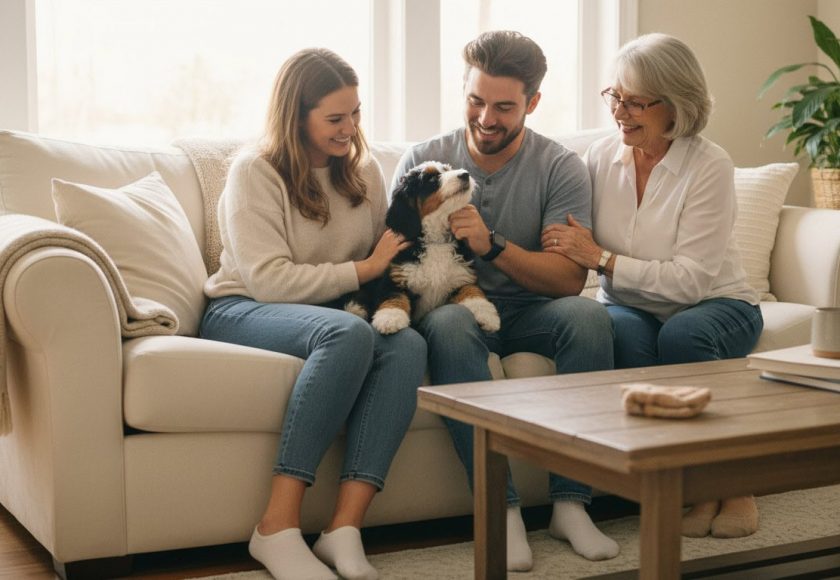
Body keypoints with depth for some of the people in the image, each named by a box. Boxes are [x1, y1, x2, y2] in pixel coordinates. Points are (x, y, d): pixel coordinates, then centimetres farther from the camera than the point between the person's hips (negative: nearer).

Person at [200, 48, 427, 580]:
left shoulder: (364, 169, 11)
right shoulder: (255, 172, -7)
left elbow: (385, 256, 16)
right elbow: (268, 280, -16)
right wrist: (362, 270, -15)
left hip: (334, 314, 5)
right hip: (242, 312, -5)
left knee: (408, 344, -29)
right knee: (349, 333, -38)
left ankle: (345, 529, -37)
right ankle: (278, 528, -37)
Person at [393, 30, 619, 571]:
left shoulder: (560, 167, -2)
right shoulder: (422, 160, 2)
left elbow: (569, 280, -11)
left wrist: (492, 244, -25)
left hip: (529, 311, 1)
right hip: (454, 308, 0)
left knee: (589, 316, -31)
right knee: (448, 323, -36)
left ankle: (571, 501, -24)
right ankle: (502, 509, -33)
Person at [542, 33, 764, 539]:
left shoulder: (710, 166, -15)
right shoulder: (601, 157, -1)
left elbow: (691, 279, -22)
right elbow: (575, 258, 4)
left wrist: (602, 258, -23)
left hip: (715, 308, -3)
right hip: (632, 308, 3)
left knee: (682, 334, -37)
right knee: (621, 331, -33)